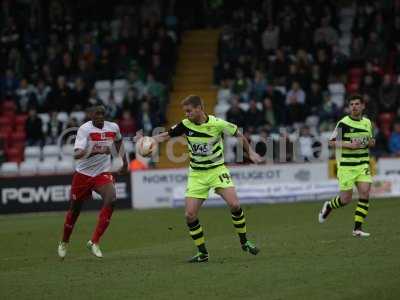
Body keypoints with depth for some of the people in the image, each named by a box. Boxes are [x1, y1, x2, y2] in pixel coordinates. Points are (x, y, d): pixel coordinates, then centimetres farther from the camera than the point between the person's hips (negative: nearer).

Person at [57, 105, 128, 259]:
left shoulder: (113, 128, -3)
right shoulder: (85, 129, -19)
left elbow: (119, 141, 23)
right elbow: (76, 154, -31)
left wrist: (124, 160, 23)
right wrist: (97, 151, -43)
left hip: (103, 173, 3)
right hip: (83, 173, -3)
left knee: (111, 198, -24)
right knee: (75, 209, 10)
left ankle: (94, 242, -18)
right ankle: (64, 243, 37)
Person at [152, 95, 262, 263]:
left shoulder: (217, 124, -14)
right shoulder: (185, 125, -7)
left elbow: (238, 135, 2)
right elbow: (165, 136, 2)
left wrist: (250, 152, 4)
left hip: (217, 170, -3)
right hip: (196, 174, 3)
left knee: (234, 205, -19)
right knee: (189, 215, -8)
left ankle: (244, 242, 2)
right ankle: (203, 253, 7)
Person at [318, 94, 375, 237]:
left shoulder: (367, 122, 9)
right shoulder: (343, 123, -9)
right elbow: (332, 142, -10)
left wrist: (371, 142, 0)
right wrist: (350, 145, -20)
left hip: (363, 164, 4)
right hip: (346, 165, -4)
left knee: (365, 193, -11)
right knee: (346, 199, -1)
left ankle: (358, 228, -4)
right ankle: (328, 206, 32)